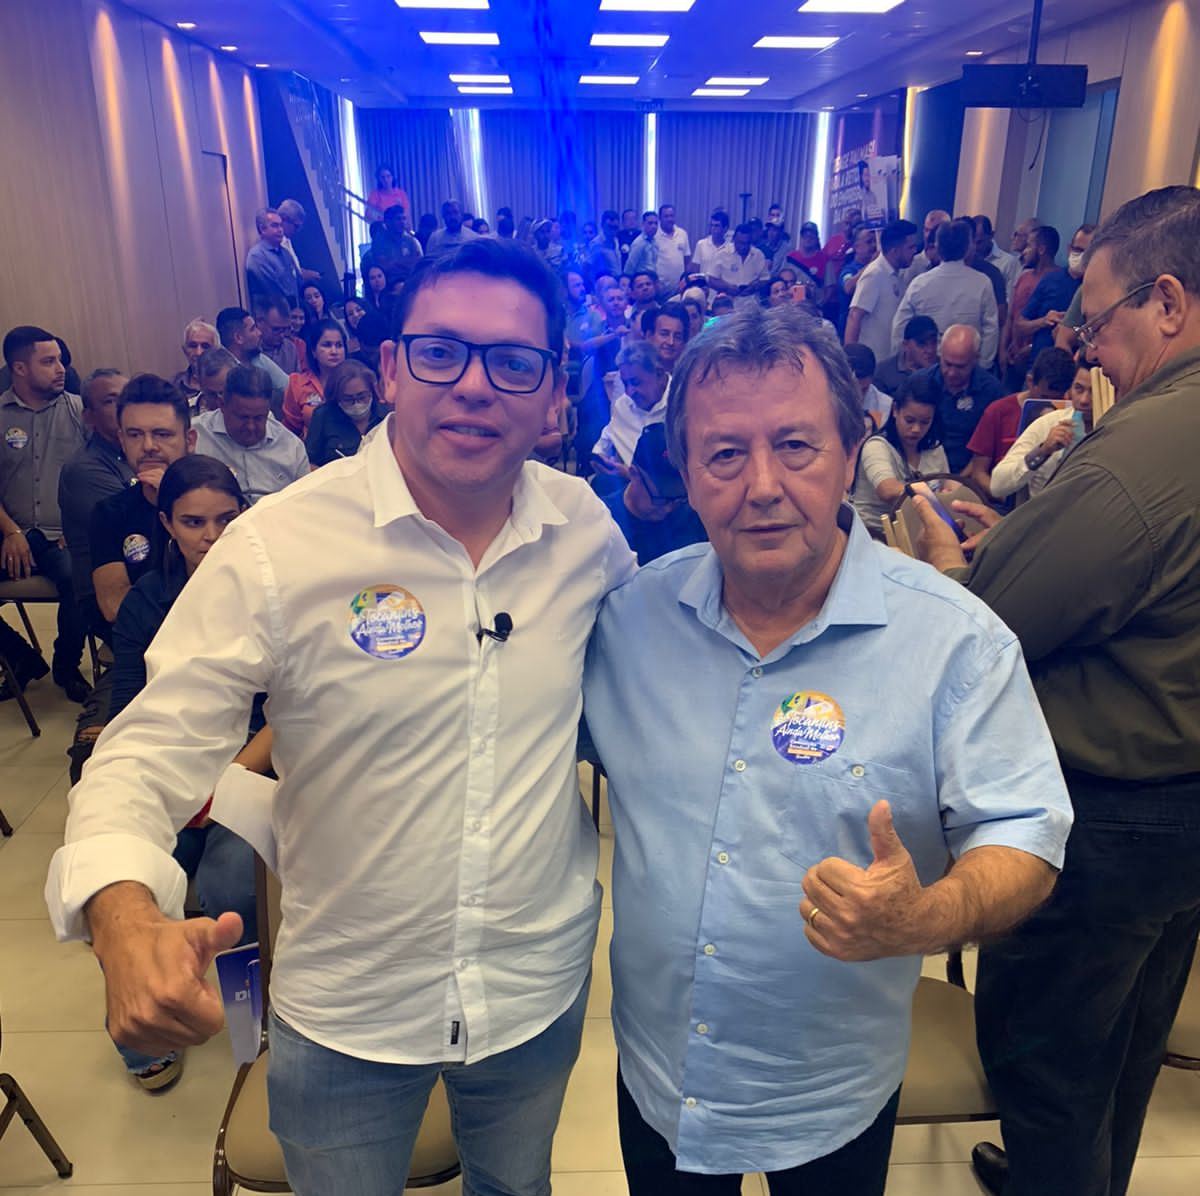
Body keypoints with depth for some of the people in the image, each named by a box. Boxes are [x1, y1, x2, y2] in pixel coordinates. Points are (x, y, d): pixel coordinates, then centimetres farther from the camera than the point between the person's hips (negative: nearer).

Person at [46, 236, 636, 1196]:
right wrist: (125, 915, -37)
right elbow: (148, 756, -20)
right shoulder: (278, 548, -22)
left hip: (544, 984, 3)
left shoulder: (588, 526, -11)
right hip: (346, 1013, -2)